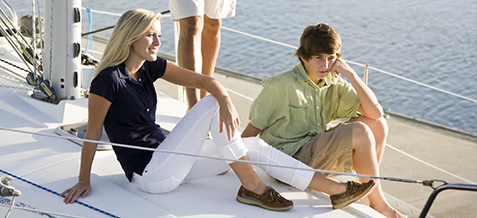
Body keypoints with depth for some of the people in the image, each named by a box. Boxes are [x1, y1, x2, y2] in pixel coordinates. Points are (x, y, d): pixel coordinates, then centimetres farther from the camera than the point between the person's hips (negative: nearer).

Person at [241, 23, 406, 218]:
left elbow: (375, 112, -3)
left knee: (378, 124, -2)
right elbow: (253, 128, -6)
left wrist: (351, 75, -9)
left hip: (318, 154, 7)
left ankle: (368, 193, 3)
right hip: (290, 157, -7)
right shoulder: (280, 86, -12)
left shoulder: (334, 84, 5)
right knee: (360, 132, -22)